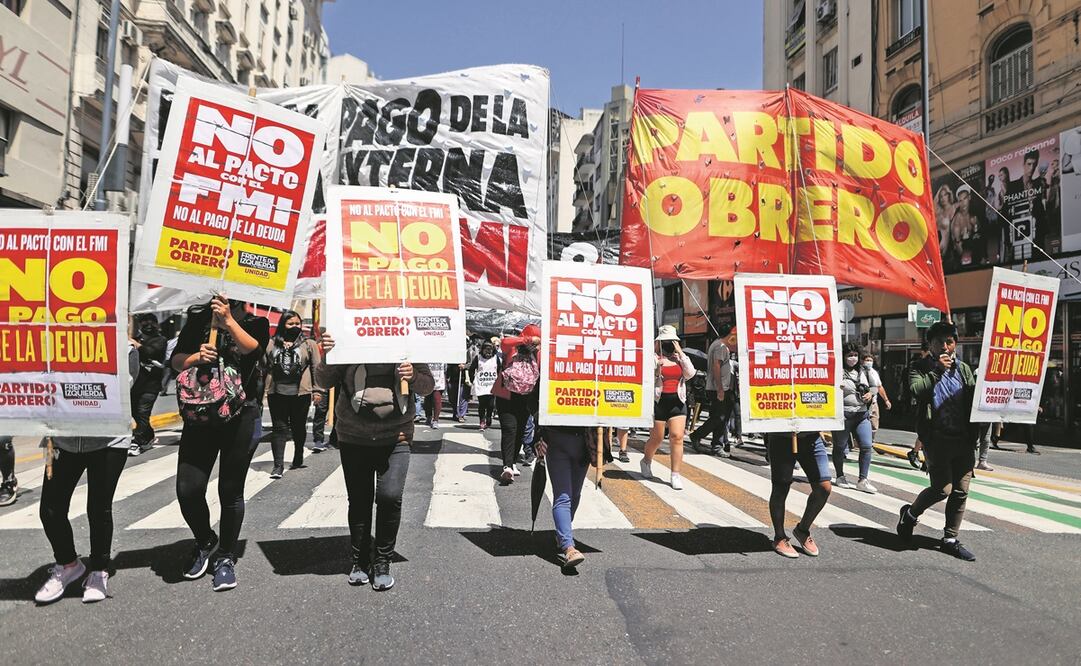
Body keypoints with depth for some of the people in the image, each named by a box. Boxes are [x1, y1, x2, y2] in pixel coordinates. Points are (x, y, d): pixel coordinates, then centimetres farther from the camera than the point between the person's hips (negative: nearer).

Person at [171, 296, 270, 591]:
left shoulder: (255, 322, 4)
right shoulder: (198, 318, 9)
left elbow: (253, 349, -16)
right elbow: (176, 360, 8)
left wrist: (229, 321, -26)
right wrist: (196, 357, -12)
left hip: (241, 419, -2)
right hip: (200, 414, 2)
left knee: (230, 491, 5)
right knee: (188, 489, -3)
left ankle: (226, 558, 23)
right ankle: (205, 541, 27)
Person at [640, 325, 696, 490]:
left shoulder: (679, 358, 10)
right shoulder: (654, 358, -2)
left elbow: (690, 373, -6)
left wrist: (680, 353, -7)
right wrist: (657, 370, -22)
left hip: (677, 402, 3)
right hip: (659, 401, -3)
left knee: (677, 437, -7)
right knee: (657, 438, 8)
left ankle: (676, 475, -1)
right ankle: (647, 461, 38)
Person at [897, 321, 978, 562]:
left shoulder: (964, 369, 15)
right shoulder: (921, 368, 2)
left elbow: (974, 399, 13)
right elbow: (915, 390, -16)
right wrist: (937, 370, -18)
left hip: (964, 438, 5)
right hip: (936, 437, -5)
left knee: (961, 491, 6)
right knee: (942, 488, -11)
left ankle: (950, 539, 19)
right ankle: (910, 513, 17)